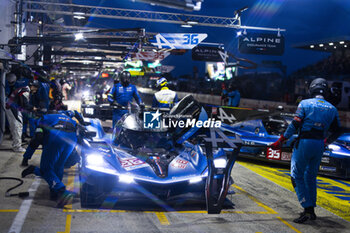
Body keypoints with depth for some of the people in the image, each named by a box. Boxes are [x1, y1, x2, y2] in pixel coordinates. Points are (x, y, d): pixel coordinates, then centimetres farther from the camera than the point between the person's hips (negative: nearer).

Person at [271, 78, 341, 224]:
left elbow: (295, 125, -10)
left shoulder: (305, 103, -1)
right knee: (311, 177, 18)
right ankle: (311, 210, 21)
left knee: (297, 176, 3)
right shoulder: (331, 109, 11)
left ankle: (307, 209, -6)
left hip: (304, 143, -5)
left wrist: (280, 141, -8)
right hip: (319, 146, 5)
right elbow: (337, 132, 15)